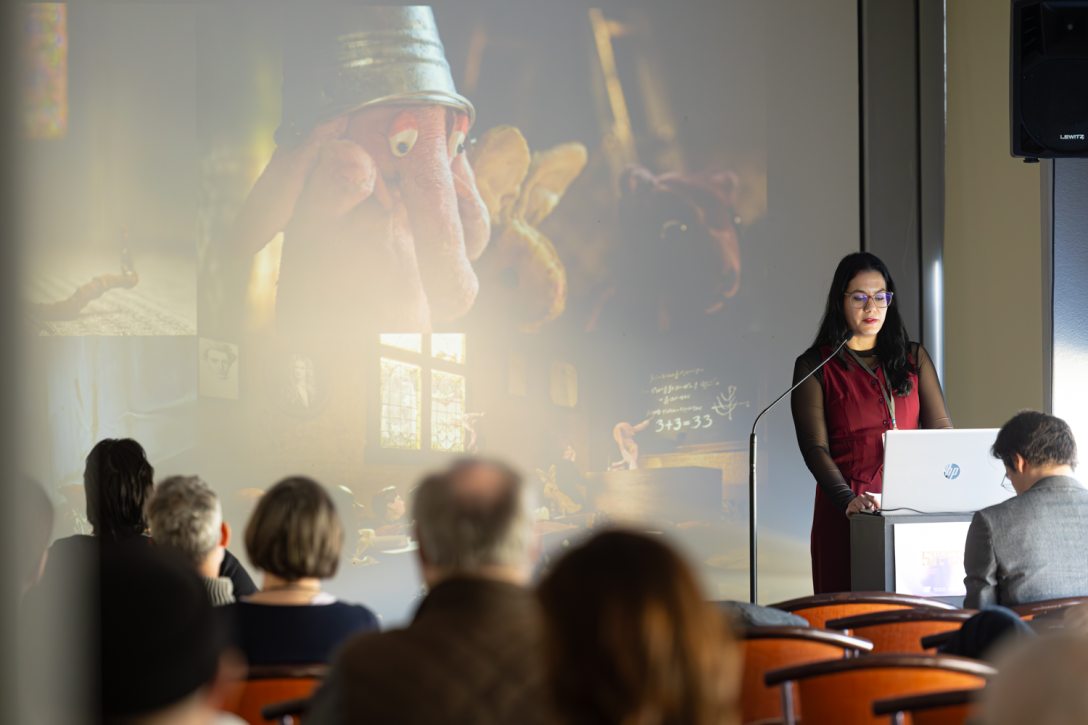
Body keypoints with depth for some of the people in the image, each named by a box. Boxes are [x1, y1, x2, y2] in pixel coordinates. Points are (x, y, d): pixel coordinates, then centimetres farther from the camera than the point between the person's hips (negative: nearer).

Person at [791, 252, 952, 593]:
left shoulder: (913, 358, 13)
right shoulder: (814, 366, 2)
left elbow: (940, 429, 7)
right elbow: (814, 447, -7)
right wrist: (847, 500, -23)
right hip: (848, 513, -3)